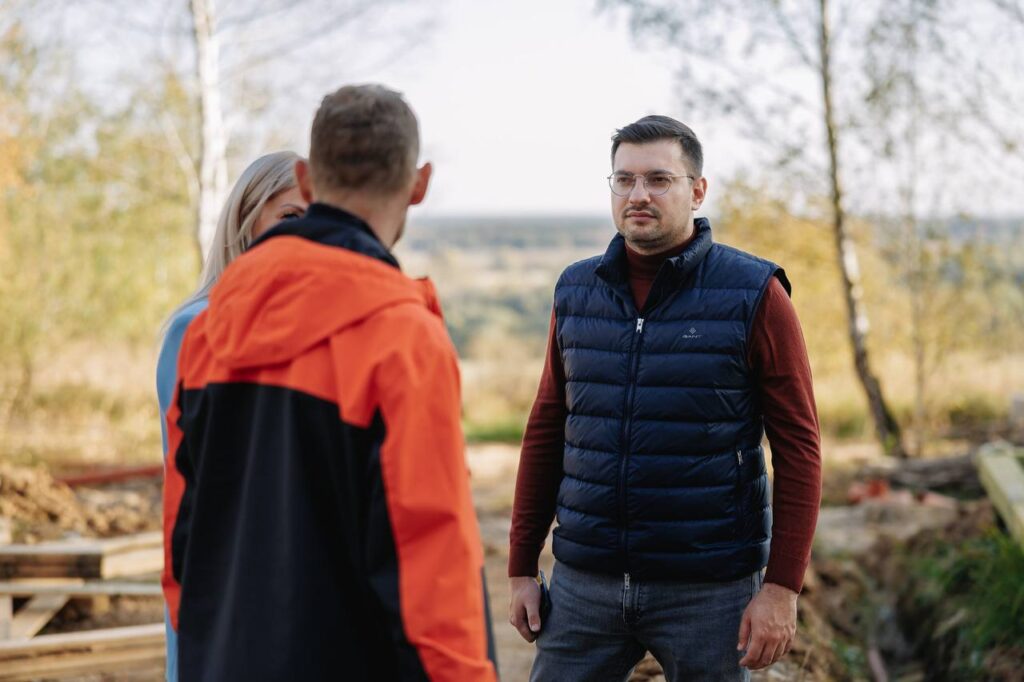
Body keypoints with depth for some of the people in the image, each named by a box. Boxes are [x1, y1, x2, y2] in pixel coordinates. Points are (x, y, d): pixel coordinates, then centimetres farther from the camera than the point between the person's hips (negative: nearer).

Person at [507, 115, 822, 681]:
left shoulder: (754, 296, -5)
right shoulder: (575, 291, 7)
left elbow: (798, 448, -6)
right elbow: (545, 432, 12)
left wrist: (783, 586, -11)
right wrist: (521, 567, 9)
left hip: (707, 588, -3)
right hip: (585, 583, 3)